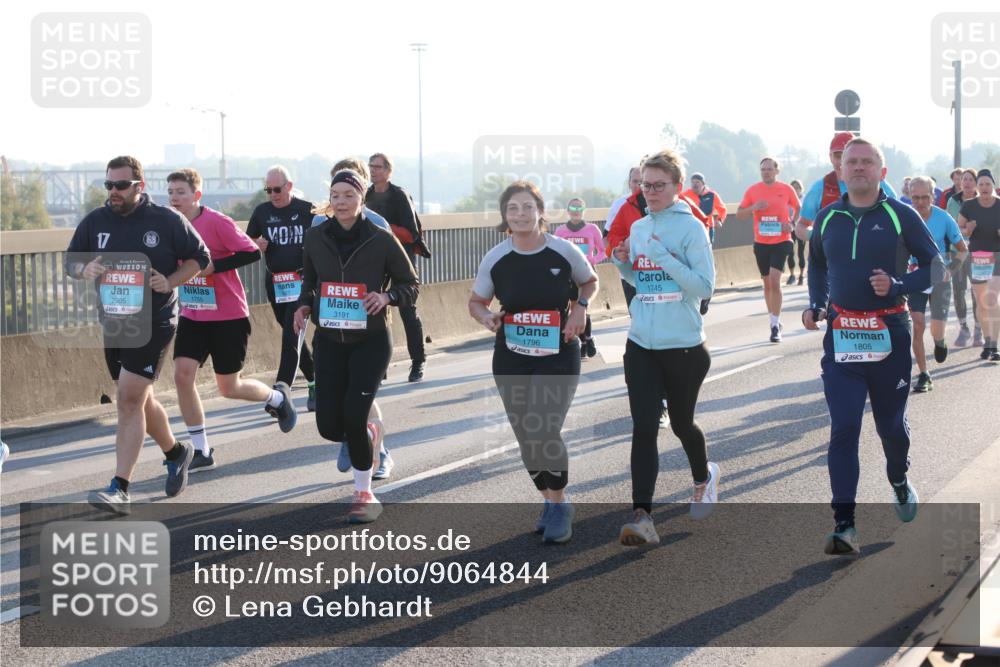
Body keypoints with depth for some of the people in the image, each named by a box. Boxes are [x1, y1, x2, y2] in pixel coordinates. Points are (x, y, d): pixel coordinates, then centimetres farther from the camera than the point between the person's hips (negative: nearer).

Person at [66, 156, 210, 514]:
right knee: (138, 399, 16)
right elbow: (71, 260, 12)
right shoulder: (95, 221, 4)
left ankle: (120, 489, -14)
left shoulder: (167, 220, -6)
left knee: (130, 399, -13)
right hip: (112, 323, 5)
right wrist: (84, 269, -12)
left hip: (153, 323, -5)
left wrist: (170, 282, -13)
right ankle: (175, 452, 42)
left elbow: (199, 257, 3)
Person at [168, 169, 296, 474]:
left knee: (229, 388, 3)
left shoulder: (217, 222, -16)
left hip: (228, 317, -5)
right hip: (192, 316, 6)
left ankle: (277, 397, 35)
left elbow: (252, 252, -19)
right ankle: (201, 452, 0)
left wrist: (213, 266, -25)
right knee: (182, 374, -10)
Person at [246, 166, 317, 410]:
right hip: (274, 281, 5)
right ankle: (314, 383, 27)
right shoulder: (262, 212, 6)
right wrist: (257, 246, -7)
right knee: (292, 335, 12)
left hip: (301, 280, -5)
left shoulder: (308, 210, -4)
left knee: (291, 335, -13)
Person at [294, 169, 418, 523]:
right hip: (329, 341, 3)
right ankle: (367, 434, 36)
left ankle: (364, 494, 6)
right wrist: (304, 305, -4)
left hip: (371, 341, -3)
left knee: (354, 417, -15)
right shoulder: (315, 237, -1)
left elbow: (410, 285, 1)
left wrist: (387, 297, -19)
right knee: (329, 427, -2)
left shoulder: (381, 240, -9)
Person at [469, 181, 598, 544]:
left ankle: (559, 504, 4)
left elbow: (590, 282, 11)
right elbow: (476, 302, 9)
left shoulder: (564, 251, -8)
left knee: (544, 432, -17)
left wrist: (580, 305, -8)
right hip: (511, 360, 3)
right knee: (527, 439, 9)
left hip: (558, 356, -3)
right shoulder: (495, 259, -4)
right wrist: (487, 317, -12)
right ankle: (551, 501, 30)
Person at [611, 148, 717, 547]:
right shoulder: (639, 228, 9)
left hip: (683, 347, -4)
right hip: (641, 345, 4)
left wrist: (665, 258, -22)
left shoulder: (691, 228, -10)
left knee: (681, 423, 13)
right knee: (643, 428, -6)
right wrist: (624, 264, 1)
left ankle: (704, 478, 44)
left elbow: (704, 287, -15)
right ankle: (641, 517, -11)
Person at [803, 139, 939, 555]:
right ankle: (844, 527, -11)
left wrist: (898, 286, -17)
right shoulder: (827, 219, 7)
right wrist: (815, 304, 9)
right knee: (843, 430, -8)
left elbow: (934, 266, -1)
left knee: (891, 423, 14)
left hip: (890, 335, -1)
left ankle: (899, 479, 47)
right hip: (841, 337, 2)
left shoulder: (901, 216, -4)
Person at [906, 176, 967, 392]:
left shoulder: (944, 219, -8)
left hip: (939, 278, -1)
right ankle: (924, 376, 1)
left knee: (936, 330, -5)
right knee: (917, 326, -10)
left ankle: (940, 341, 34)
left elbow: (963, 250, 2)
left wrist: (950, 269, -12)